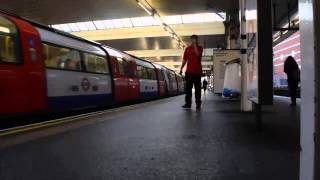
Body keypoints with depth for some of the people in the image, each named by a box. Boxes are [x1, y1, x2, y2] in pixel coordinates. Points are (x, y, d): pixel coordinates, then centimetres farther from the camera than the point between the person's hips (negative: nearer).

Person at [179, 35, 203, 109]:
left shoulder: (199, 48, 4)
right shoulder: (187, 49, 11)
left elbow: (198, 54, -18)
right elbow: (185, 59, 12)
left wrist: (195, 45, -13)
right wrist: (181, 68, 5)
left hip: (197, 71, -2)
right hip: (189, 71, 2)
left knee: (197, 88, 2)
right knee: (188, 88, 1)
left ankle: (198, 103, 8)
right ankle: (188, 103, 5)